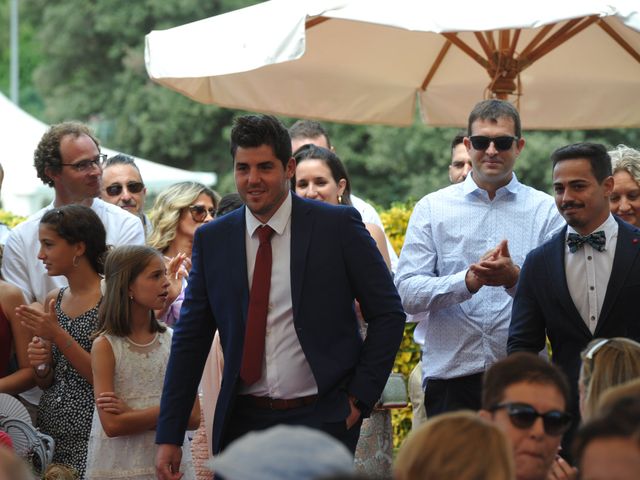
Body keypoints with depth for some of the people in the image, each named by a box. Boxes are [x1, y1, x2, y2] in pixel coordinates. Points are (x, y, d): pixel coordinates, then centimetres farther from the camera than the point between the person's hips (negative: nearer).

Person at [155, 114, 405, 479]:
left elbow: (389, 314, 2)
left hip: (322, 418, -3)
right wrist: (169, 437, 3)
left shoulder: (338, 226, -2)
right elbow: (190, 340, 8)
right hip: (243, 422, 3)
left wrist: (360, 396, -4)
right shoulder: (212, 240, 6)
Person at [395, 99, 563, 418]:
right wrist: (468, 280, -17)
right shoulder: (432, 209, 8)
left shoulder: (546, 211, 7)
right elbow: (407, 292, -1)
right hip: (451, 377, 0)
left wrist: (515, 279, -20)